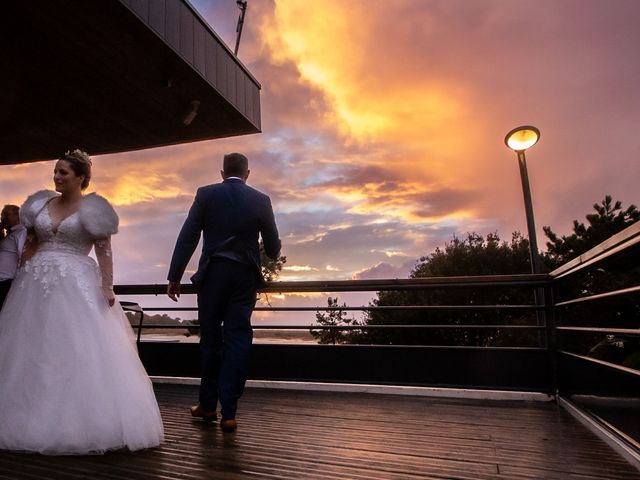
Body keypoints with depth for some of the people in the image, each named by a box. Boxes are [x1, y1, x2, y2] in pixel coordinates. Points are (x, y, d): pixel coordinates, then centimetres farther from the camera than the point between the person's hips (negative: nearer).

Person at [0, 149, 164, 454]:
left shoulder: (91, 208, -2)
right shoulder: (41, 203, 13)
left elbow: (104, 250, -8)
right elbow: (31, 245, 17)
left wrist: (107, 287, -17)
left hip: (76, 284, -5)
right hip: (38, 284, 6)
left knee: (81, 353, -6)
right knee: (33, 352, 9)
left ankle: (80, 423, 4)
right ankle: (35, 420, 23)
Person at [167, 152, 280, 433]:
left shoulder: (205, 194, 1)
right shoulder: (260, 200, 3)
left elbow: (187, 238, -4)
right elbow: (273, 246, 6)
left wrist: (174, 277, 0)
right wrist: (271, 254, 30)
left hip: (212, 274, 0)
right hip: (245, 276, 0)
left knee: (210, 339, 12)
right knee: (237, 340, 4)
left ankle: (207, 405, 24)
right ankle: (228, 412, 7)